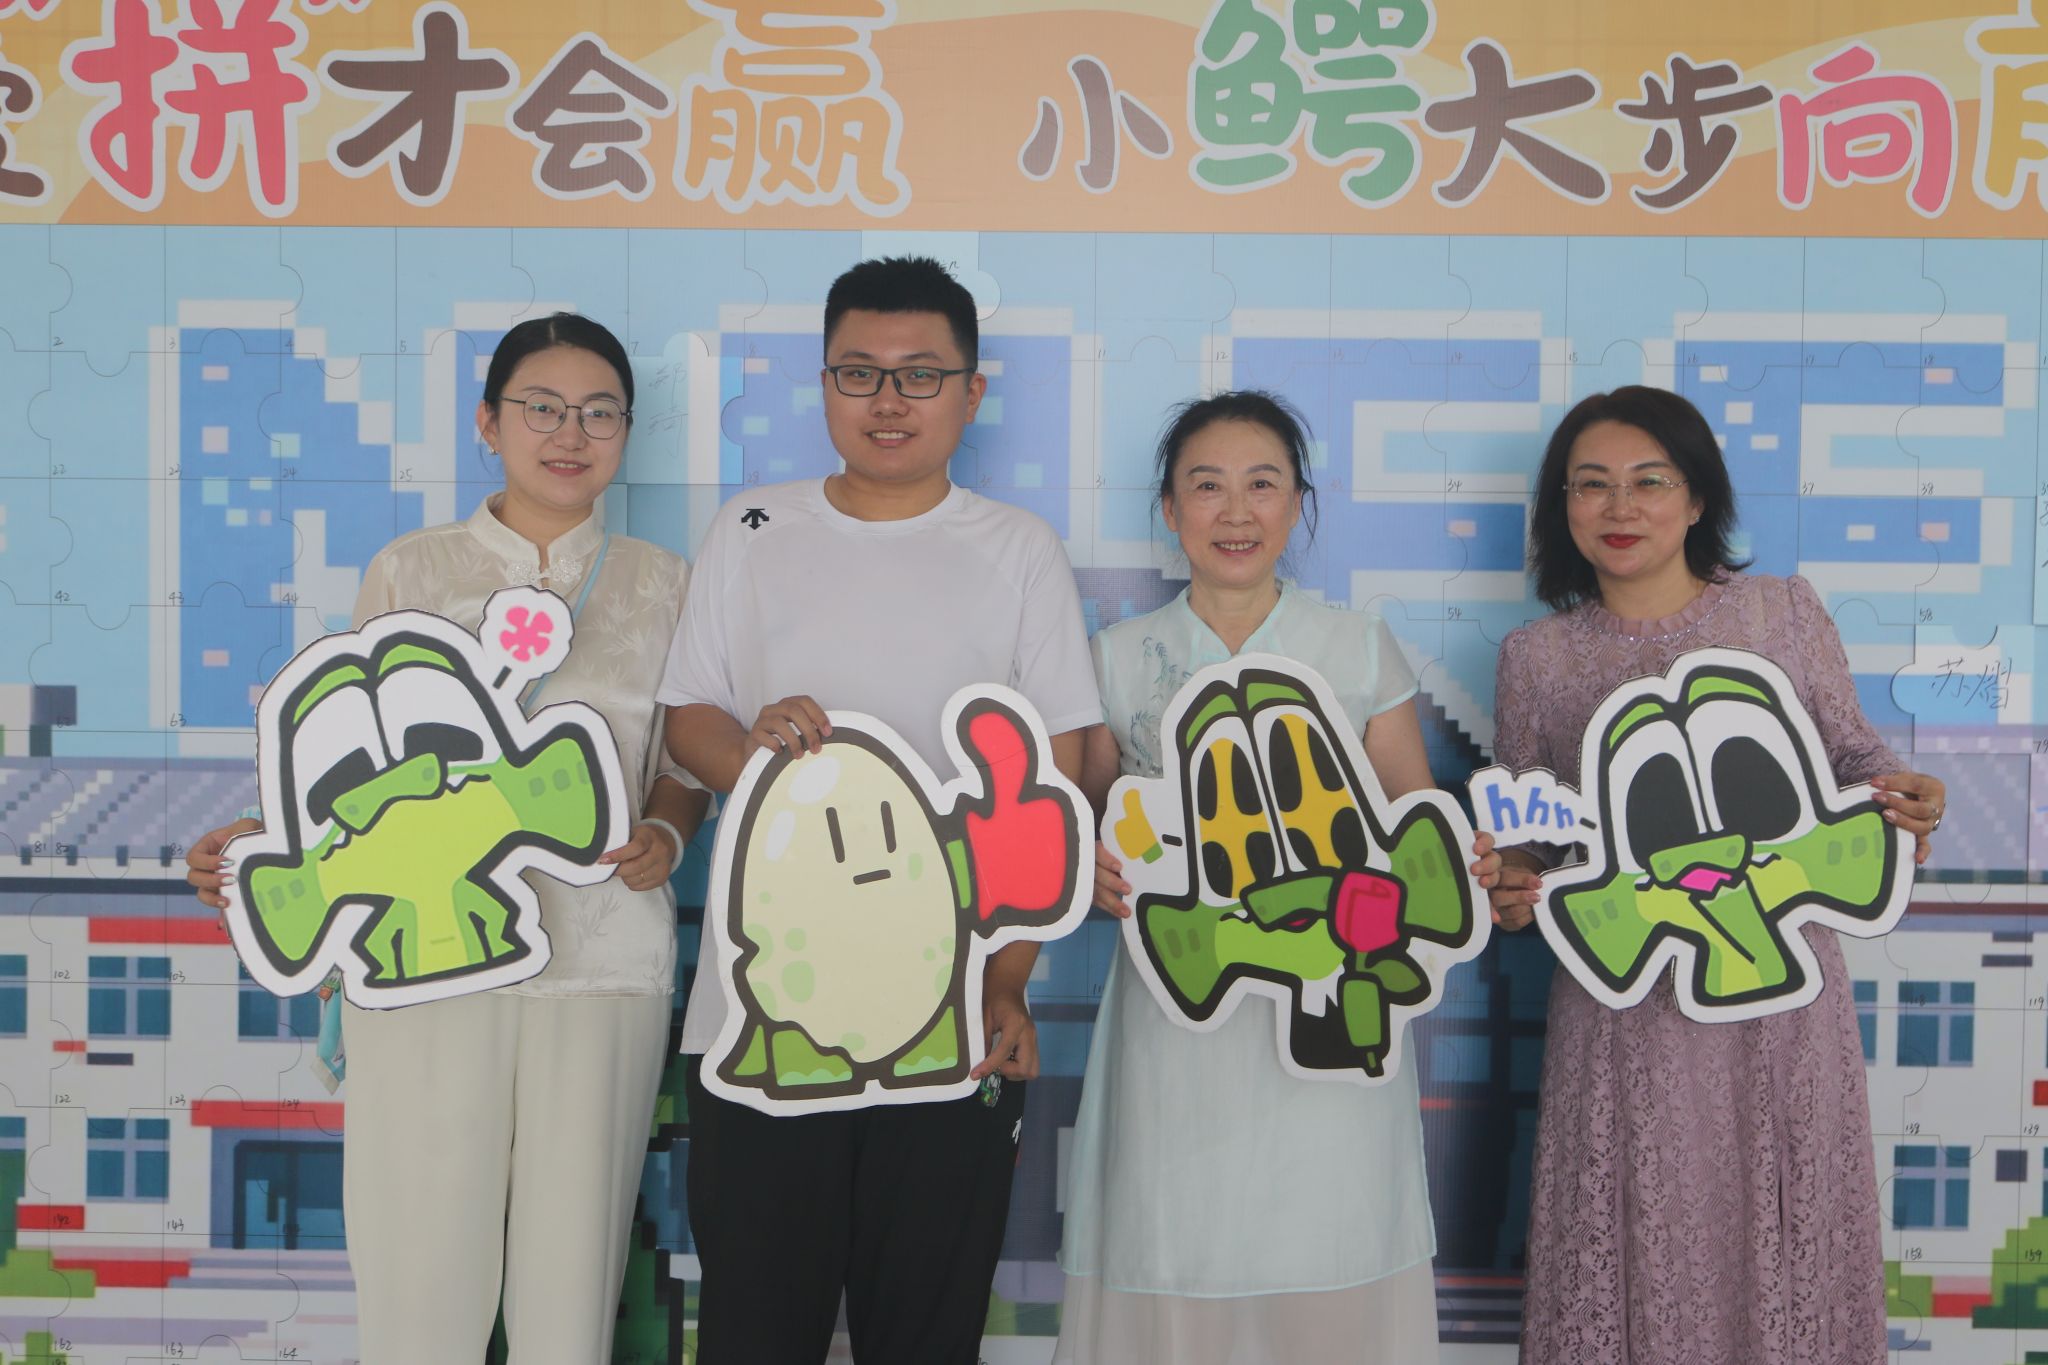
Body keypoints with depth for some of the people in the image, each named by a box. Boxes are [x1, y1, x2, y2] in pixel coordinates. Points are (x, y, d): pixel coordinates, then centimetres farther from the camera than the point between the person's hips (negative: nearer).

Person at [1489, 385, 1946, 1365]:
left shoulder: (1785, 611, 5)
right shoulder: (1536, 657, 5)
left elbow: (1852, 757, 11)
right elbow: (1516, 837, 10)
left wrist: (1900, 804, -10)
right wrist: (1508, 897, -11)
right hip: (1625, 1012, 0)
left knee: (1779, 1246, 8)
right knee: (1635, 1253, 4)